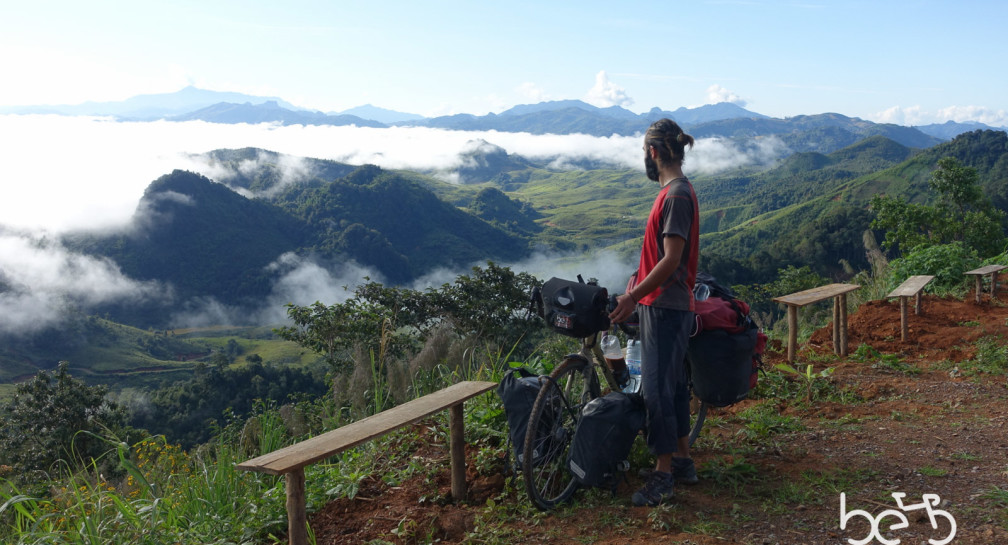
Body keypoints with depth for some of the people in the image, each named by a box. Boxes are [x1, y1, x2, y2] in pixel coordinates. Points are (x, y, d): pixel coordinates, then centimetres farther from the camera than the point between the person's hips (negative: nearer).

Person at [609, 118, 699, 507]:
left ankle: (663, 475, 3)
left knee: (656, 388, -6)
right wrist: (637, 289, 20)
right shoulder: (673, 191, 13)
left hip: (666, 308, -10)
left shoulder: (677, 195, -17)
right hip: (662, 305, 10)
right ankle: (682, 460, 27)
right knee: (672, 384, 16)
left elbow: (671, 260, -22)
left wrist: (633, 297, -20)